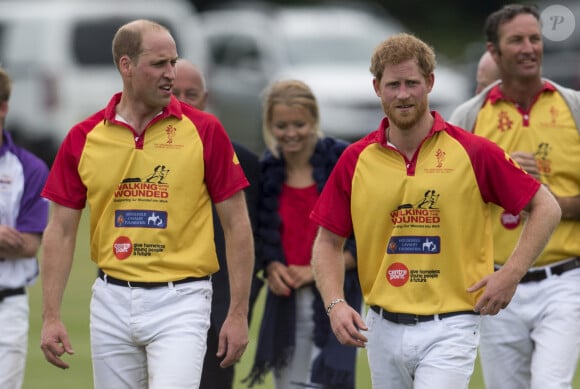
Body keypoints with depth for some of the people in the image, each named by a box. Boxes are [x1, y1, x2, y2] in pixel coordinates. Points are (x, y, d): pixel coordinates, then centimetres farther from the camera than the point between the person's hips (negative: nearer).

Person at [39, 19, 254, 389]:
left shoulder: (204, 130, -4)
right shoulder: (83, 138, 2)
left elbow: (237, 224, -1)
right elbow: (61, 231, 5)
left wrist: (239, 313, -4)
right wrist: (51, 316, -2)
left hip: (180, 302, -3)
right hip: (112, 301, 3)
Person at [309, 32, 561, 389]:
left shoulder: (472, 152, -6)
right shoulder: (356, 160, 2)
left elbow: (546, 208, 1)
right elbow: (328, 242, 10)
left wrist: (511, 274, -8)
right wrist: (335, 304, -6)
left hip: (448, 329, -4)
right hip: (383, 329, 4)